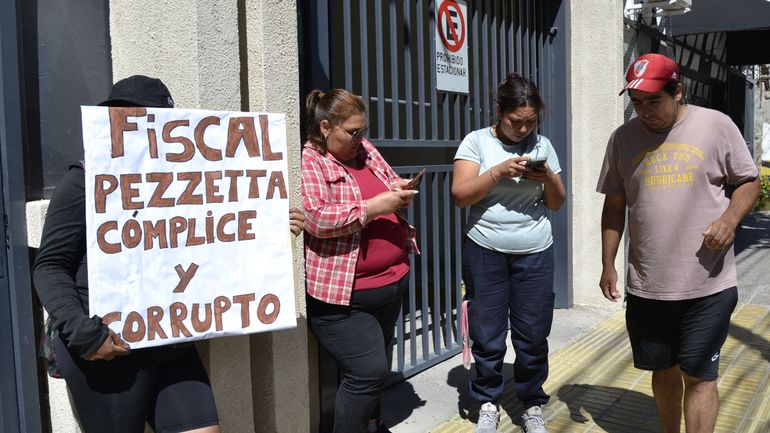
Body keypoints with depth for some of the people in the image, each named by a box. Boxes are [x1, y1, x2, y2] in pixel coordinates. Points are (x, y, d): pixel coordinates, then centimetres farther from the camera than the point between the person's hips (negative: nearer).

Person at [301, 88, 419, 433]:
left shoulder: (365, 149, 10)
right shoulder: (307, 163, -14)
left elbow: (390, 180, 22)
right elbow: (317, 219, -25)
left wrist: (399, 189, -2)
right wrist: (374, 207, -21)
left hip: (390, 282, 9)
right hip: (343, 293, -8)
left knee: (375, 370, 22)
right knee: (368, 371, -9)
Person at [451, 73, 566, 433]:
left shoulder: (542, 145, 8)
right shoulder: (477, 141, -1)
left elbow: (557, 204, 12)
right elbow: (460, 194, -10)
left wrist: (548, 178, -9)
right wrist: (500, 170, -20)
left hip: (534, 252, 2)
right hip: (485, 251, -2)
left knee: (532, 336, 6)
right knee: (487, 335, 5)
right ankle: (488, 403, 23)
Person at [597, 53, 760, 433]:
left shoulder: (716, 126, -3)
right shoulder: (623, 139, 4)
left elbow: (749, 182, 5)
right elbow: (614, 206, 9)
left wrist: (730, 218, -15)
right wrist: (608, 266, 7)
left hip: (708, 285, -2)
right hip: (646, 285, 3)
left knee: (699, 374, 2)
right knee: (663, 370, 16)